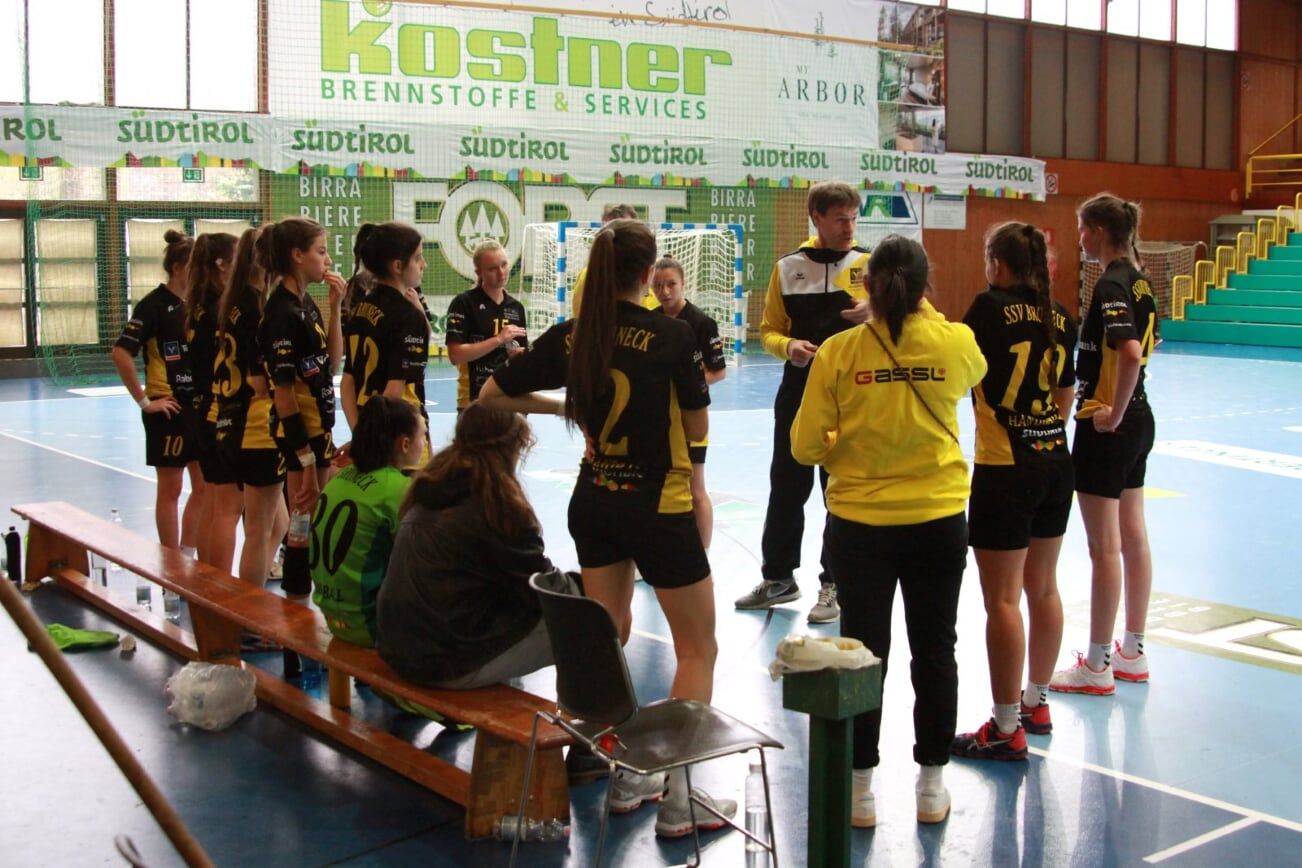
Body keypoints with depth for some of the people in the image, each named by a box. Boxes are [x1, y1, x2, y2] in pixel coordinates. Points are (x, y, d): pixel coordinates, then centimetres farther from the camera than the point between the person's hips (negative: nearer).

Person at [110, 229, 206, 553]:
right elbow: (120, 352, -19)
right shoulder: (154, 304, -12)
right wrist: (144, 401, -16)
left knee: (204, 487, 11)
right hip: (170, 408, -7)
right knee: (171, 488, 3)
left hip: (202, 406, 7)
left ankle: (189, 557, 23)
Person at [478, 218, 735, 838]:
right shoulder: (672, 335, -15)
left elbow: (492, 396, 3)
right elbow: (697, 428, -6)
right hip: (660, 507, -5)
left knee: (606, 640, 19)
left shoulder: (570, 337, -4)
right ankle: (677, 799, 7)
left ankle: (621, 775, 28)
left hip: (594, 503, 5)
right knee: (697, 649, 8)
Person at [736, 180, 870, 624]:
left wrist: (873, 314, -24)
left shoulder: (869, 263, -1)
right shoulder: (789, 267, 4)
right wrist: (787, 346, -13)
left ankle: (835, 585, 18)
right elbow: (769, 330, 8)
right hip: (798, 392, 2)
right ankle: (778, 577, 25)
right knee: (786, 486, 10)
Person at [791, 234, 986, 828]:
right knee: (935, 652, 14)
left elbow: (805, 447, -7)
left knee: (863, 652, 10)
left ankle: (860, 788, 19)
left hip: (859, 523, -1)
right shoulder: (956, 343, -9)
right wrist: (923, 311, 25)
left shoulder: (839, 352, -13)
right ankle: (932, 785, 26)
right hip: (938, 520, 1)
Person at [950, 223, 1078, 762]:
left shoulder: (992, 308, -13)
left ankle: (1006, 728, 4)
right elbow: (1064, 396, 13)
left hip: (1005, 469, -7)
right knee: (1042, 588, 17)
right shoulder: (1060, 318, 6)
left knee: (1002, 599, -2)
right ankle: (1037, 703, 30)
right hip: (1056, 462, 7)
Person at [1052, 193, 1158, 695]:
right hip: (1138, 419, 10)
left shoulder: (1110, 285, -18)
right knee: (1132, 537, 15)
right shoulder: (1137, 279, 10)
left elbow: (1130, 353, -31)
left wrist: (1113, 413, -20)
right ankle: (1132, 653, 26)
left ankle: (1098, 668, 8)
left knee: (1104, 548, -2)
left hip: (1107, 426, -10)